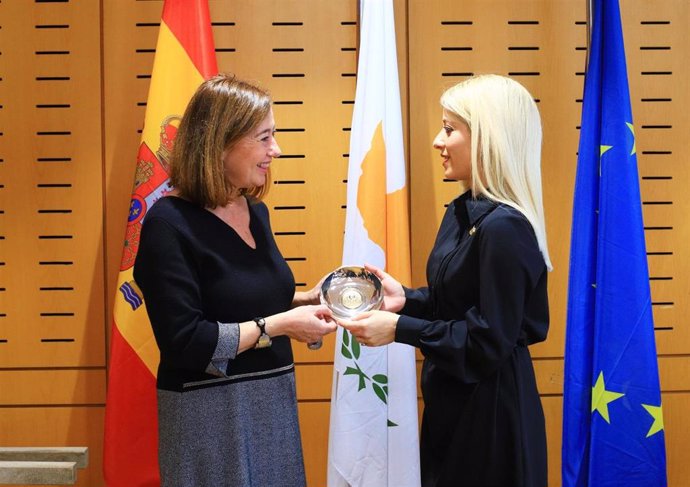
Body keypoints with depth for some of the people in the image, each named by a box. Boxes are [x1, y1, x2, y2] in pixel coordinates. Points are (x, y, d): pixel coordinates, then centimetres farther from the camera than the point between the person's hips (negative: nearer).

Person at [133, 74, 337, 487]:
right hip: (210, 412, -7)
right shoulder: (170, 223, -18)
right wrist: (279, 324, -20)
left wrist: (304, 300, 2)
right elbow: (184, 342, -23)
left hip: (274, 398, 8)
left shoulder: (255, 211, 6)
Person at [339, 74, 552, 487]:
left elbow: (489, 342, -24)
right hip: (455, 402, 9)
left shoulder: (504, 228, -24)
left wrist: (399, 329, -21)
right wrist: (405, 299, -2)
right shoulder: (462, 212, 5)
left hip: (490, 413, -9)